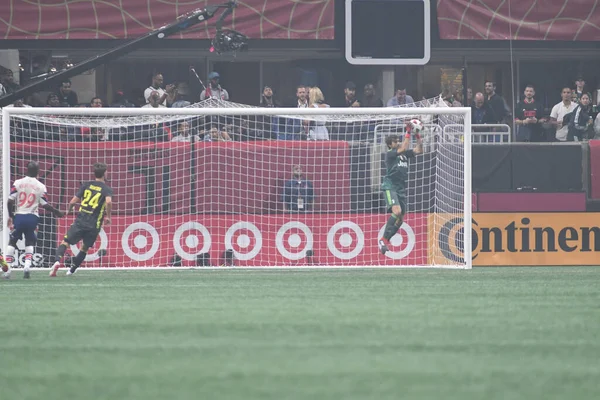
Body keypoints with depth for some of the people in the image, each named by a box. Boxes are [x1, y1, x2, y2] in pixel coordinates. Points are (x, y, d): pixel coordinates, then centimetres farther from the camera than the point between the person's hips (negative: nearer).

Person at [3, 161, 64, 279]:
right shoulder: (41, 187, -2)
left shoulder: (18, 183, -2)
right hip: (32, 217, 1)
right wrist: (57, 212, 12)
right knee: (30, 243, 18)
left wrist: (10, 215, 11)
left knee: (12, 242, 10)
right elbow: (44, 204, -4)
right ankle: (27, 266, -2)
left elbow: (10, 201, -5)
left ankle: (7, 270, 2)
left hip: (19, 216, 0)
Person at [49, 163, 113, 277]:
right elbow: (108, 202, -20)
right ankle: (72, 270, 17)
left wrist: (69, 210, 28)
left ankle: (58, 260, -23)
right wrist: (108, 216, -5)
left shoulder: (86, 185, 9)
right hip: (94, 224, -1)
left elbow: (73, 201, 6)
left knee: (65, 242, 4)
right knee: (84, 248, 18)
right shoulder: (106, 189, 1)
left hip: (80, 220, 1)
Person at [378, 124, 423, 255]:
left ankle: (385, 241, 13)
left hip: (401, 189, 8)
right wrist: (408, 133, -18)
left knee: (400, 218, 5)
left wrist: (418, 136, -1)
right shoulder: (390, 154, -5)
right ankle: (384, 239, -22)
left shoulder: (405, 154, 15)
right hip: (390, 187, -8)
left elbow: (418, 150, 9)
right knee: (397, 211, -26)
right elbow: (403, 148, -19)